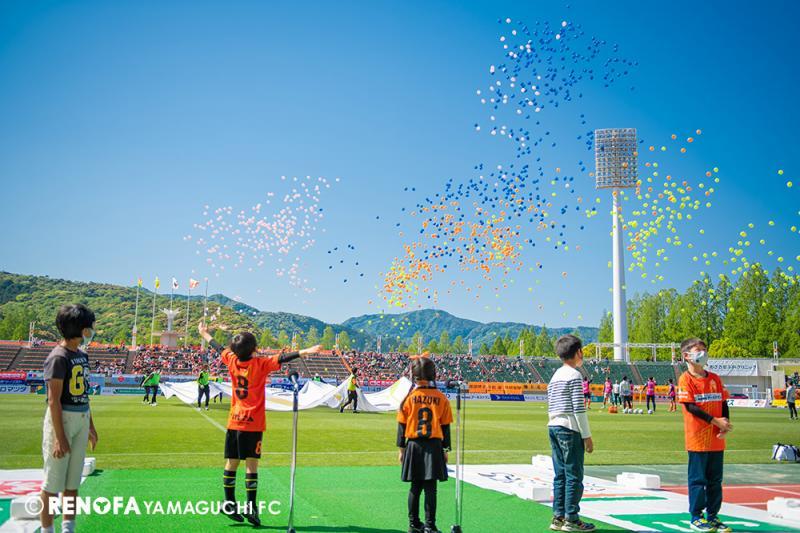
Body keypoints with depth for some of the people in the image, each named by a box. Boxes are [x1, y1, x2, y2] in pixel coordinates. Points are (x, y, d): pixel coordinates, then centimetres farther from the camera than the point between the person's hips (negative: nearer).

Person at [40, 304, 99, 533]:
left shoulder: (82, 355, 11)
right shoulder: (58, 358, -15)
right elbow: (53, 400, -18)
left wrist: (90, 426, 21)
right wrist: (59, 437, -20)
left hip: (82, 419, 8)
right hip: (62, 419, -8)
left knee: (73, 480, 14)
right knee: (53, 482, 0)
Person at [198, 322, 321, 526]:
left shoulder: (232, 361, 2)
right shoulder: (260, 364, -12)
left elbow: (219, 348, 19)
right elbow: (282, 358, -22)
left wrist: (205, 334, 36)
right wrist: (305, 352, -27)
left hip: (234, 422, 6)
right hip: (253, 423, -5)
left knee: (231, 464, 10)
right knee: (251, 465, -4)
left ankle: (229, 504, 16)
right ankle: (251, 507, -5)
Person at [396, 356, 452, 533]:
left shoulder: (409, 397, -5)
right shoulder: (441, 398, -3)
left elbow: (402, 425, -1)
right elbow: (445, 426, 1)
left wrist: (401, 448, 7)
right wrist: (445, 449, 10)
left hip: (413, 446, 1)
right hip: (434, 446, -1)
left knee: (415, 486, 11)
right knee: (430, 487, 2)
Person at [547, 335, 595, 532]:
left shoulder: (555, 376, 16)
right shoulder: (574, 375, -9)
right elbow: (579, 408, -13)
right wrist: (587, 436, -10)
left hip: (553, 427, 8)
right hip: (570, 429, -8)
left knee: (560, 475, 10)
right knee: (574, 476, -3)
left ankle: (558, 517, 12)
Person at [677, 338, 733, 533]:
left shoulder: (715, 378, 11)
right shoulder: (686, 379, -7)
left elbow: (723, 403, 11)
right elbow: (690, 406, -14)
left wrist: (726, 423, -6)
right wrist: (715, 421, -18)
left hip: (717, 439, 6)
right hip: (698, 439, -6)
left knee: (715, 480, 11)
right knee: (698, 479, 0)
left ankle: (713, 516, 21)